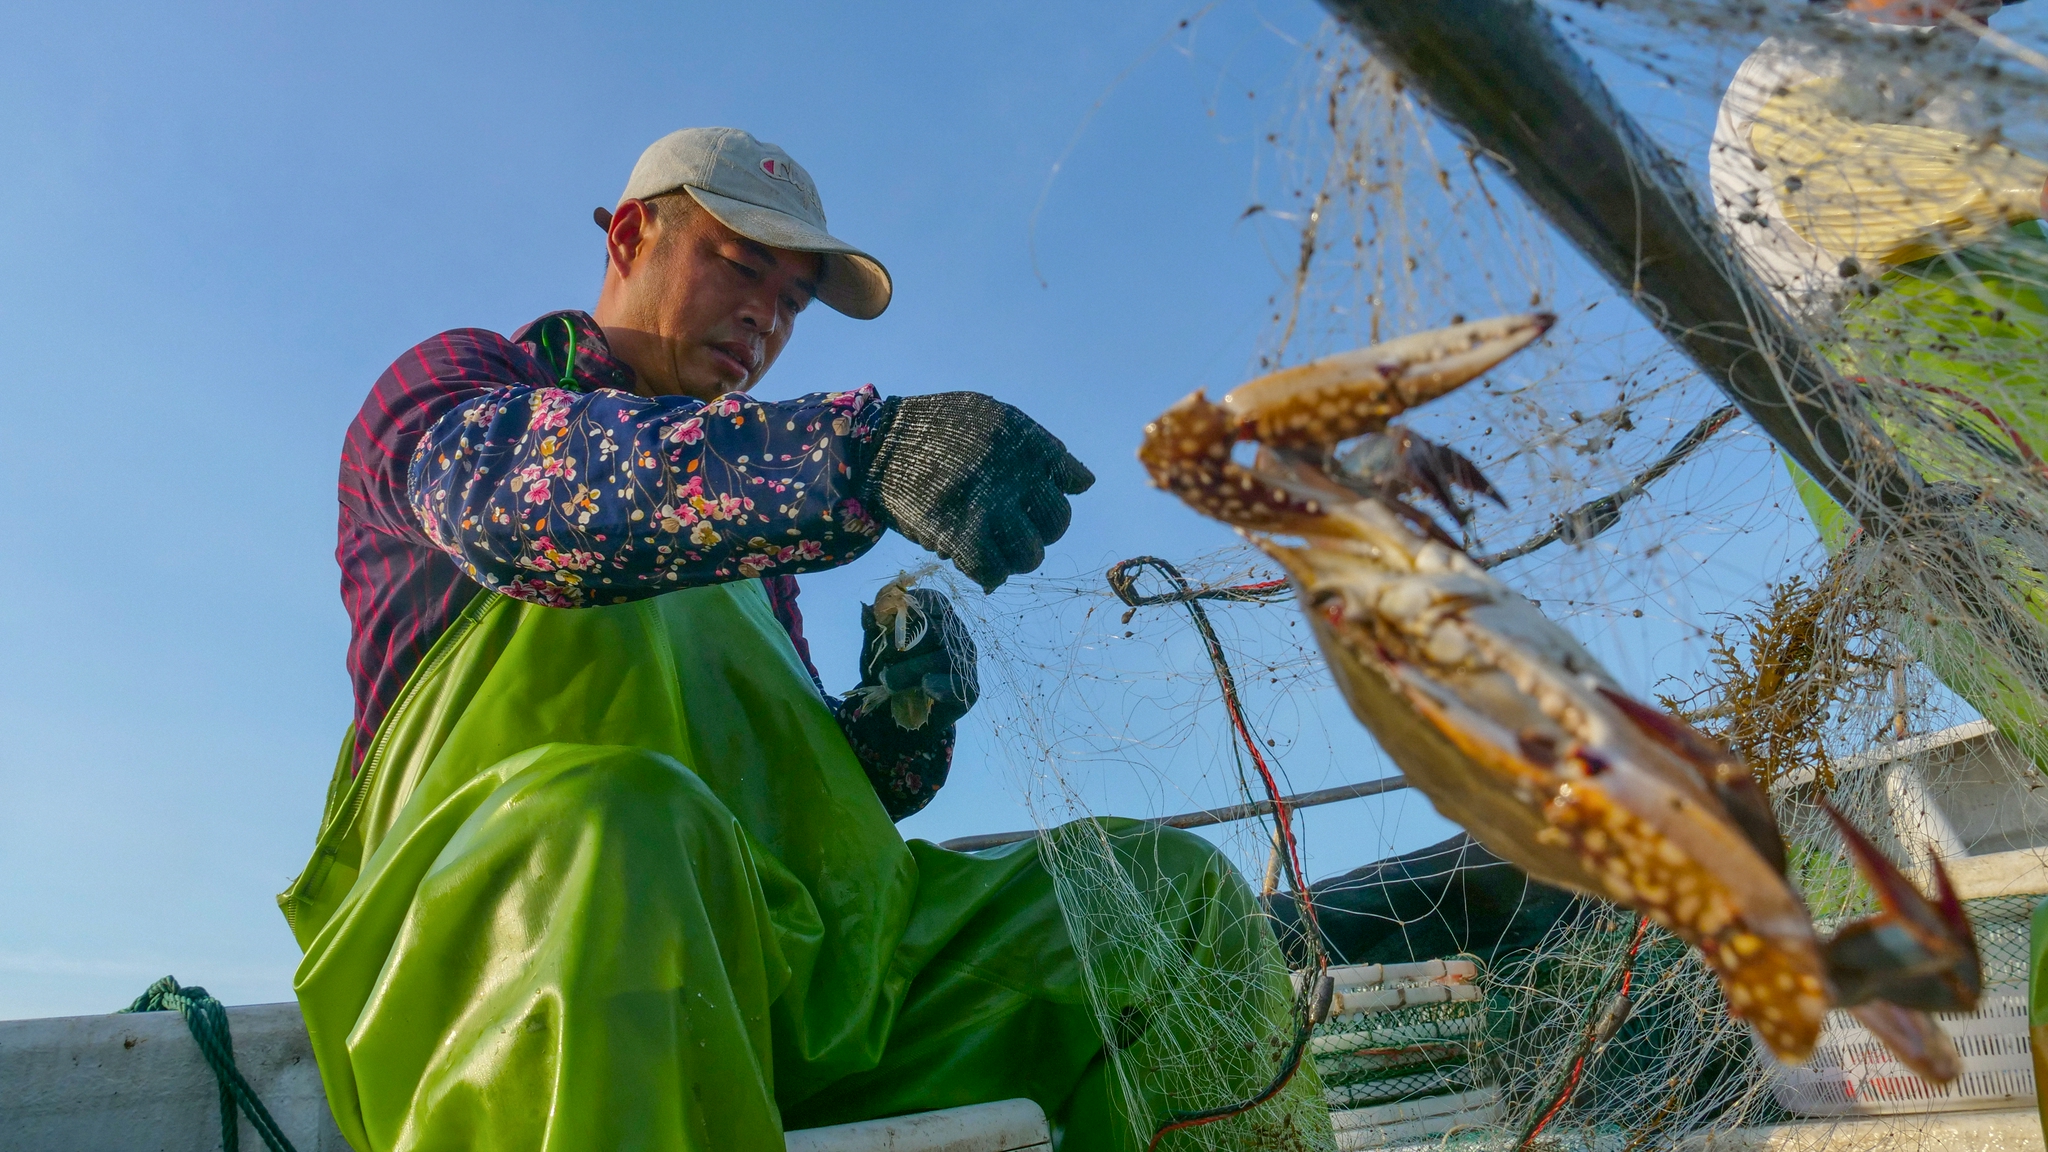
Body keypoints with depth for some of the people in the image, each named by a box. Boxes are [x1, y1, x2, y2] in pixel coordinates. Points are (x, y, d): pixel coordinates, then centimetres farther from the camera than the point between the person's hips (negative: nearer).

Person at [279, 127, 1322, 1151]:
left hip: (804, 949, 6)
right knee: (613, 821, -40)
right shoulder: (445, 382, 12)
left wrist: (897, 729, -1)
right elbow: (512, 490, -17)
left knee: (1171, 887, -5)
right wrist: (868, 450, -32)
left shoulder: (753, 523, 28)